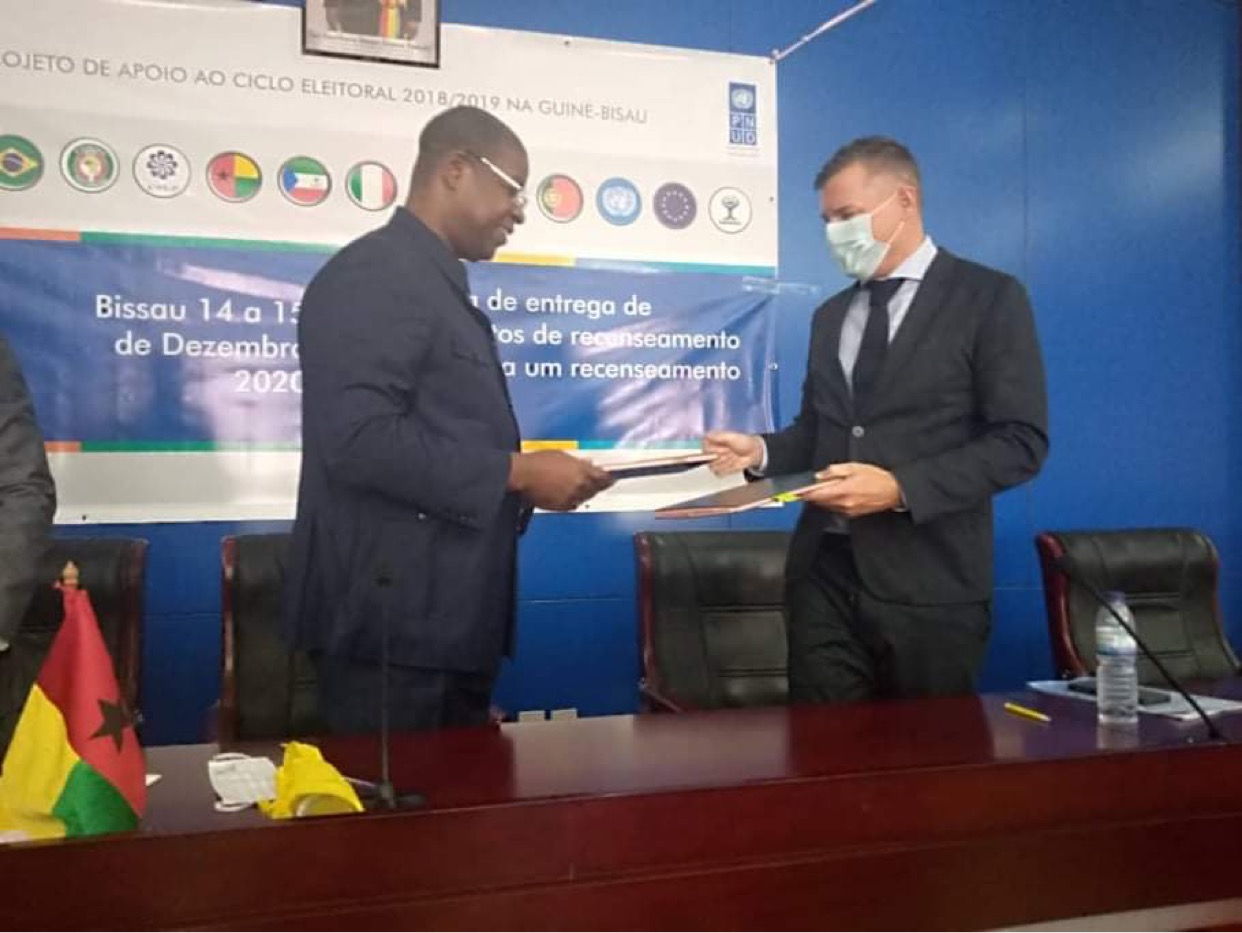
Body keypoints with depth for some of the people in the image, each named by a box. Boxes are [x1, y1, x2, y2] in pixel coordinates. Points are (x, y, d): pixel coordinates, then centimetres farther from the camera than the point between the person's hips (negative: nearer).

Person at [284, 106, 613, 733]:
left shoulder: (439, 284, 19)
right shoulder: (373, 275, -12)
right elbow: (360, 439, -24)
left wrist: (530, 482, 8)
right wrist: (516, 473, -18)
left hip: (448, 616, 10)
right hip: (394, 617, -10)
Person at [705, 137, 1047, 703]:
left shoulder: (989, 298, -2)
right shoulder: (831, 315, 18)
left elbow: (1021, 442, -9)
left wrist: (900, 488, -20)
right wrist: (761, 451, 0)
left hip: (926, 581, -5)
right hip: (824, 573, 5)